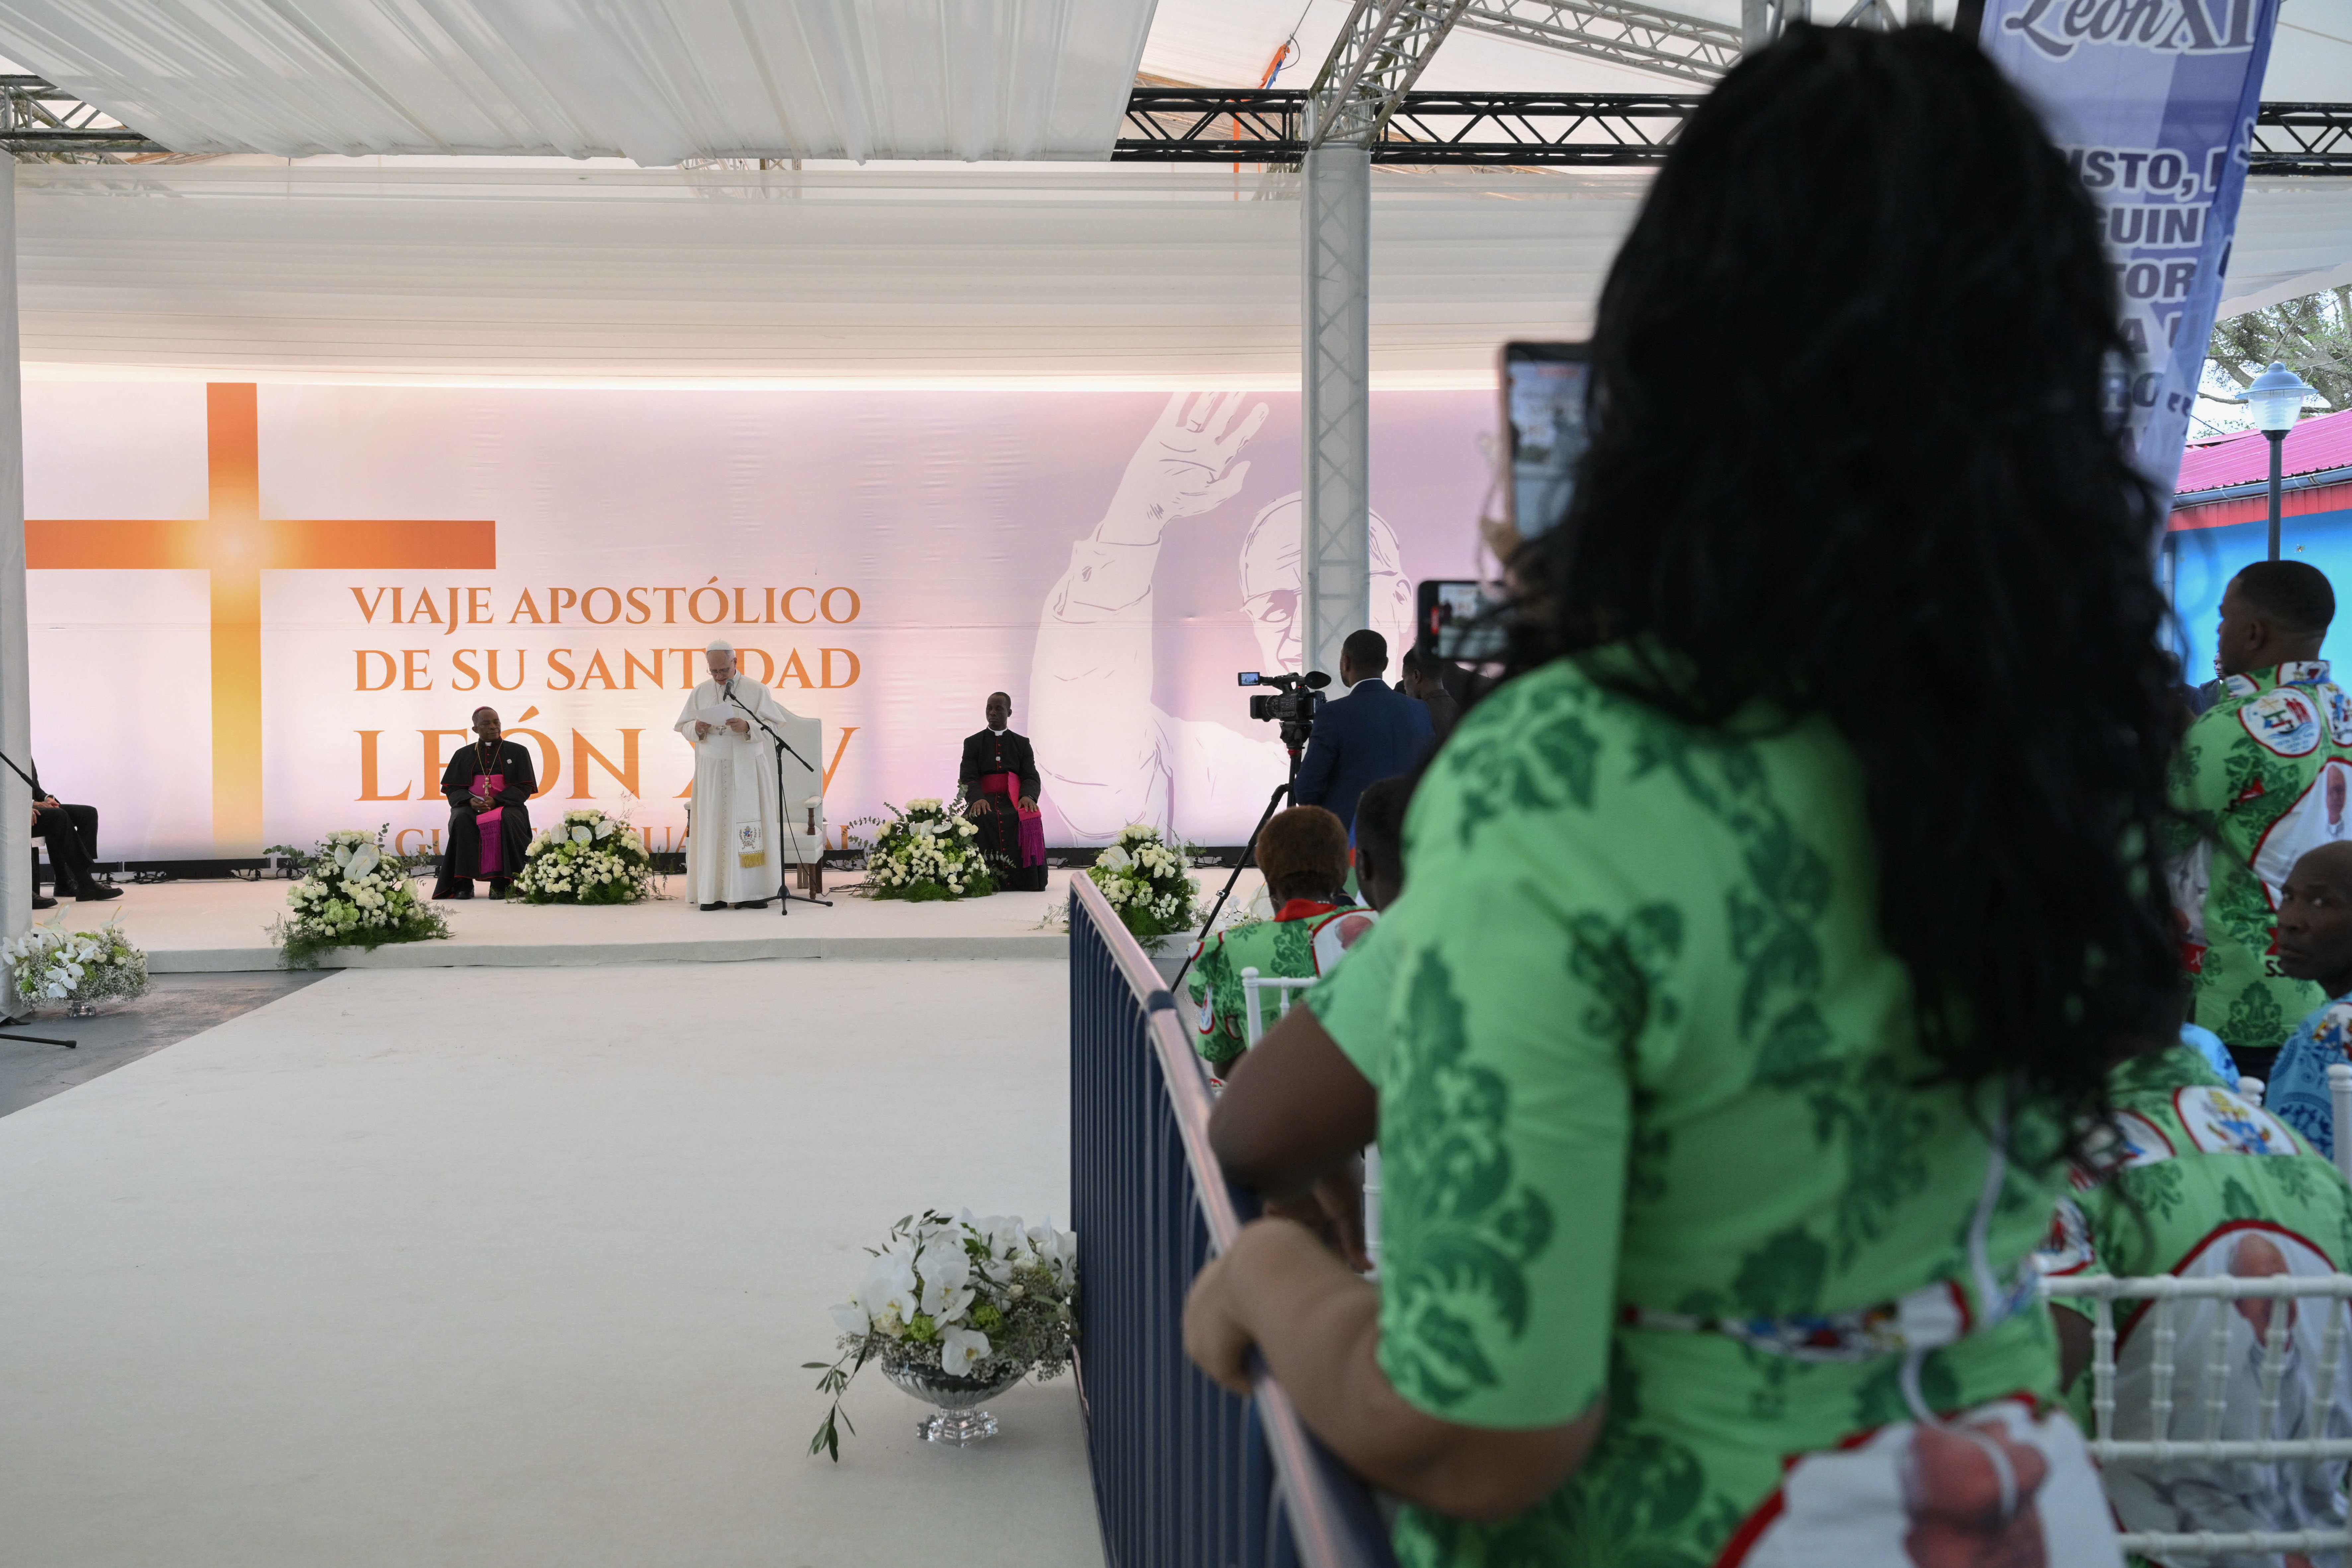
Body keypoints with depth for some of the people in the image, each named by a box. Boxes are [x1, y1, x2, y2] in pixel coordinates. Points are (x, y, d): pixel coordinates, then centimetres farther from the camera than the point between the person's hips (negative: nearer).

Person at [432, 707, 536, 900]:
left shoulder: (518, 752, 10)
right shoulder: (464, 754, 15)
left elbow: (525, 788, 1)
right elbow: (452, 789, 10)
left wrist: (496, 801, -15)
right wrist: (470, 801, -14)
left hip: (507, 806, -1)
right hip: (471, 807, 2)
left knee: (507, 821, -37)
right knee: (461, 821, -34)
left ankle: (501, 882, -33)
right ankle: (463, 883, -32)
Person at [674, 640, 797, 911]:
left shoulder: (757, 690, 1)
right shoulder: (700, 692, 9)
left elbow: (774, 726, -2)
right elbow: (684, 727, 10)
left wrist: (747, 727, -20)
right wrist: (697, 729, -12)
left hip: (748, 769, -2)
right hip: (712, 770, 2)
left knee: (748, 825, -3)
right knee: (713, 827, -2)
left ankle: (752, 891, 0)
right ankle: (713, 893, -1)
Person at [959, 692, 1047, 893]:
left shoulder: (1022, 744, 18)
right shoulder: (973, 743, 15)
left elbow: (1031, 777, 6)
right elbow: (968, 778, 2)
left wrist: (1028, 796, -19)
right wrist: (978, 799, -21)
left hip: (1014, 800, 1)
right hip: (985, 801, -1)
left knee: (1030, 818, -33)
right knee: (979, 818, -36)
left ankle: (1021, 882, -26)